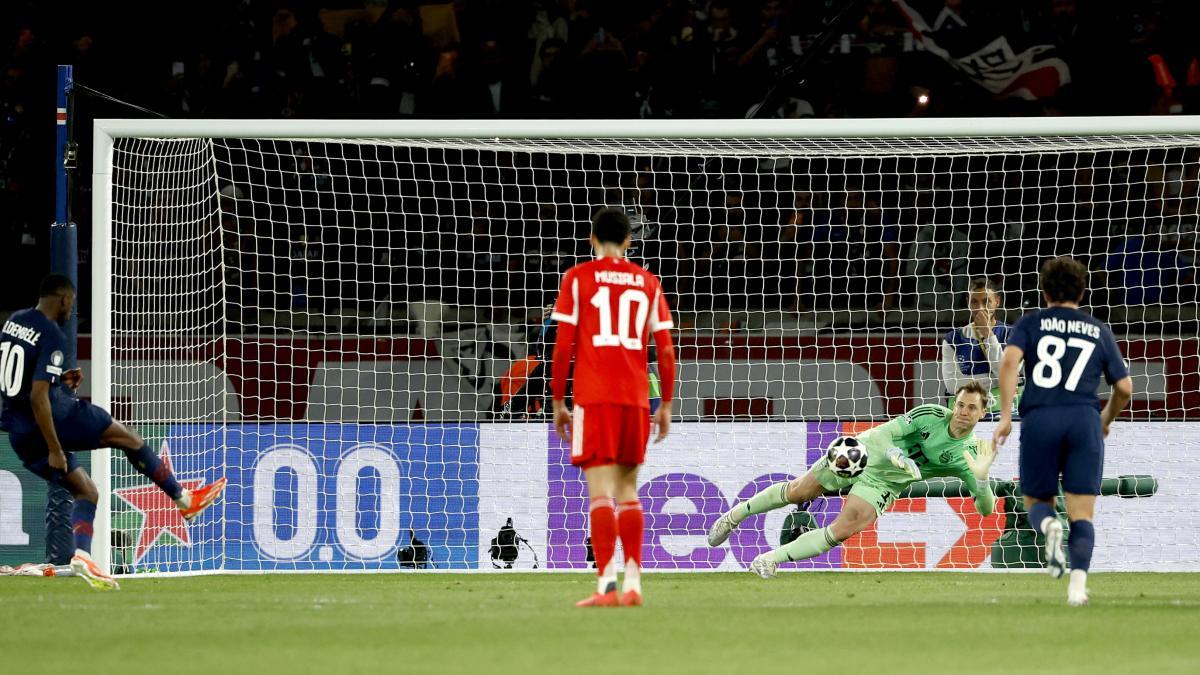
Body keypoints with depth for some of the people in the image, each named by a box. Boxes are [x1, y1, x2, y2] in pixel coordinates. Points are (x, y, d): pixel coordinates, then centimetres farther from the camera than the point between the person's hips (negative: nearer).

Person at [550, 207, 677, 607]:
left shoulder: (578, 278, 3)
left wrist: (558, 402, 5)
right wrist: (666, 405, 16)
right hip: (636, 397, 3)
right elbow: (666, 350, 8)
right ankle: (633, 582, 8)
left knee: (600, 491, -7)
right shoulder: (647, 283, 12)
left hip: (593, 397, -3)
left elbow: (563, 345, -2)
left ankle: (606, 585, -16)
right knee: (628, 491, 13)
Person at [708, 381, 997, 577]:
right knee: (797, 492, 7)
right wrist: (896, 455, -35)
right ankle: (735, 515, 32)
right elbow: (886, 434, -13)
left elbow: (986, 508, -18)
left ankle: (773, 558, -10)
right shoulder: (931, 415, -18)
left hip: (883, 483, 0)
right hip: (863, 453, 0)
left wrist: (981, 477, -39)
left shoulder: (969, 454, -16)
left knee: (843, 530, -23)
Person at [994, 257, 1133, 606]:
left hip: (1039, 420, -1)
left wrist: (1005, 415, -8)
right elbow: (1124, 387, 14)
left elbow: (1009, 361, -8)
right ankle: (1078, 581, -20)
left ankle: (1049, 526, -20)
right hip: (1084, 420, 1)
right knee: (1081, 515, 2)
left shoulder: (1031, 323, 11)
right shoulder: (1099, 331, 16)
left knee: (1037, 503, 16)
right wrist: (1107, 418, 33)